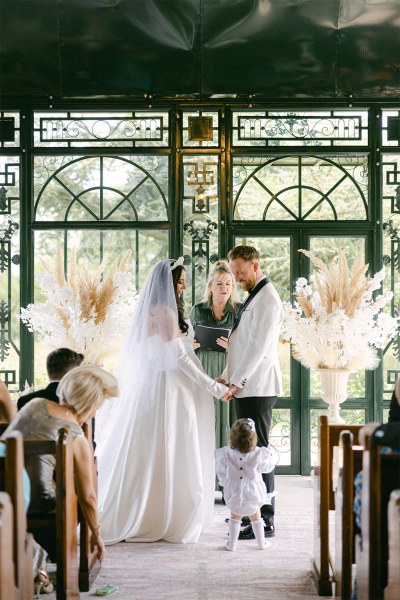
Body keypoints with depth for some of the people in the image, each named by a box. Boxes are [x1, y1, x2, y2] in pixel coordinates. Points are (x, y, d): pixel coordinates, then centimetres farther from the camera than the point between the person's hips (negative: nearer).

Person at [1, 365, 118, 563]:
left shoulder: (36, 403, 5)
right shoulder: (78, 440, -7)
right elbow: (88, 498, -2)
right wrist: (96, 535, 15)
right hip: (32, 501, -5)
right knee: (72, 496, 25)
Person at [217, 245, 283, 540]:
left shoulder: (267, 298, -11)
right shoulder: (253, 297, 20)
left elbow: (259, 346, -18)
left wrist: (237, 381, -16)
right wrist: (227, 376, 15)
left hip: (258, 388, -9)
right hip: (246, 387, 9)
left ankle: (265, 522, -6)